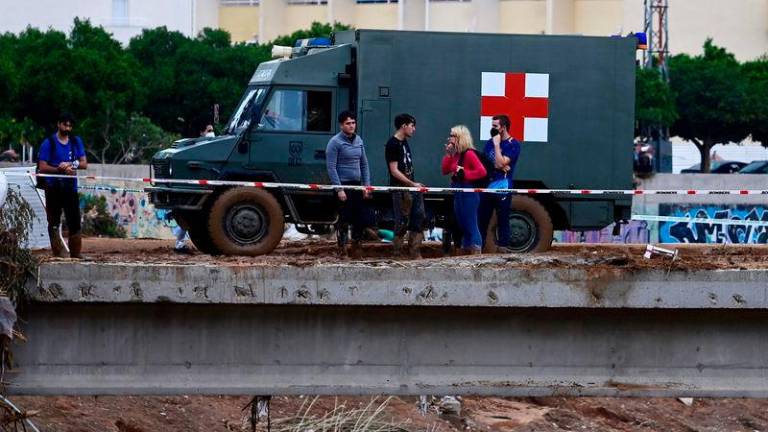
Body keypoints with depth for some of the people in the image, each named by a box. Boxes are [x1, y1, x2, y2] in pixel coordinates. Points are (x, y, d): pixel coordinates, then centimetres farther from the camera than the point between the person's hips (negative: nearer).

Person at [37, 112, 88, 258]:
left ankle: (76, 254, 6)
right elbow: (42, 167, -7)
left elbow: (84, 164, 8)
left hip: (71, 187, 3)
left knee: (75, 222, 2)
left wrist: (71, 164, -12)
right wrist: (61, 169, -19)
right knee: (54, 223, -2)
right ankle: (57, 254, 0)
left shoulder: (76, 142, 12)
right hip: (53, 188, -3)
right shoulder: (48, 143, -1)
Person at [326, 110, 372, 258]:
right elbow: (331, 167, -12)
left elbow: (364, 164, 18)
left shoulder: (359, 141, 12)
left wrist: (366, 185, 9)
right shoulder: (335, 142, -8)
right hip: (343, 185, -6)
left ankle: (356, 246, 19)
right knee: (344, 220, -3)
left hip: (357, 185, 6)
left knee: (362, 218, 5)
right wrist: (339, 189, -16)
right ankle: (342, 250, 5)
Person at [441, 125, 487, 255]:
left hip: (468, 193, -9)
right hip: (457, 193, 9)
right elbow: (445, 171, 10)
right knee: (462, 225, 13)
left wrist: (465, 174, -19)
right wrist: (448, 155, 2)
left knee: (471, 225, -7)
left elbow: (482, 171, -21)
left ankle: (476, 253, -6)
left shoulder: (469, 153, -13)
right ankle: (466, 252, 20)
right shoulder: (455, 154, 12)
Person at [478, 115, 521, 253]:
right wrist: (496, 166, -9)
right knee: (481, 218, 6)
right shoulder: (490, 142, 13)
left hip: (502, 188, -5)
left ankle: (502, 246, 0)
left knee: (502, 219, -3)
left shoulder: (513, 144, -5)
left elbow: (501, 163, -16)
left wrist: (497, 144, -13)